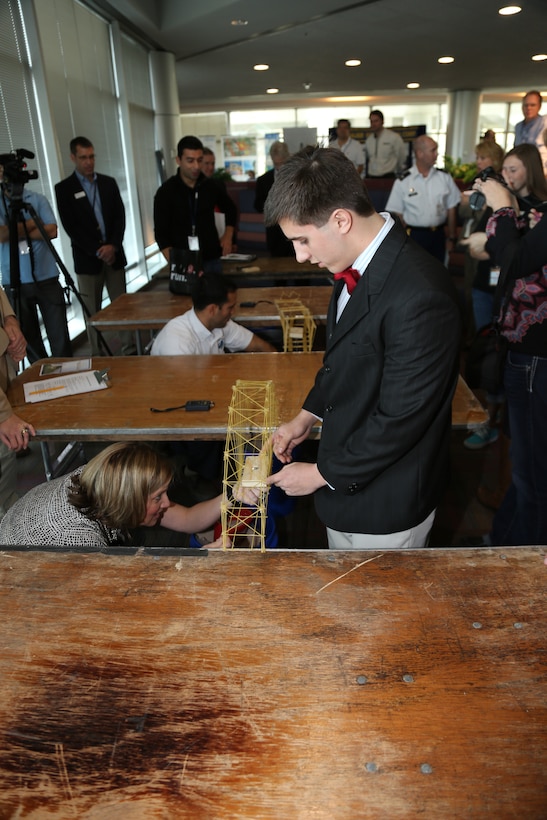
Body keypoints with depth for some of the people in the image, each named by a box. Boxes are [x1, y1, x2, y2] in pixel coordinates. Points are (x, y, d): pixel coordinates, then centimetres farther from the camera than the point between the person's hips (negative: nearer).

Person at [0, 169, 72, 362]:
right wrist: (32, 223, -5)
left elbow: (51, 231, -7)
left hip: (46, 278, 0)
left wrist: (18, 232, -8)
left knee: (60, 337, -1)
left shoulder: (37, 199, 6)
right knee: (29, 339, 8)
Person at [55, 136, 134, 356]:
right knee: (92, 311, 1)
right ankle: (97, 356, 8)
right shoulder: (64, 188, 0)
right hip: (87, 258, -3)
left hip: (113, 254, 3)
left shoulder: (108, 182, 11)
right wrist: (97, 251, -13)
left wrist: (113, 245, -9)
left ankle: (130, 348, 12)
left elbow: (120, 217, 5)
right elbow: (70, 226, -6)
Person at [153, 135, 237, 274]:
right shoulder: (165, 192, -5)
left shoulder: (211, 186, 4)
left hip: (212, 260, 3)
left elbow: (231, 209, 23)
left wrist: (228, 236, 8)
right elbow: (161, 234, -8)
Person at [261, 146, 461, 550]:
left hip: (385, 506, -8)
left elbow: (400, 420, -26)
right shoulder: (357, 267, -1)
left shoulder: (419, 296, -31)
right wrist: (308, 415, 7)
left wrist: (322, 473, -15)